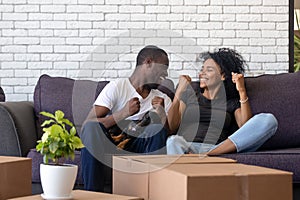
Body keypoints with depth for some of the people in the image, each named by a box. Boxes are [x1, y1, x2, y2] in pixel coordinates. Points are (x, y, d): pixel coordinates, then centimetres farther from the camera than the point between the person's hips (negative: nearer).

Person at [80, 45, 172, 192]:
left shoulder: (163, 100, 13)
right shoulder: (116, 87, -2)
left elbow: (168, 135, -1)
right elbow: (88, 125, -14)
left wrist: (161, 113, -18)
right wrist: (123, 113, -26)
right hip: (106, 146, -3)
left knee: (158, 129, -26)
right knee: (91, 128, -33)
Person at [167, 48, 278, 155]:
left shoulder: (232, 103, 24)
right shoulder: (189, 95, 28)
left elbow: (245, 127, 3)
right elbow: (172, 126, 14)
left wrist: (242, 92, -1)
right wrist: (179, 91, 8)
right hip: (187, 148, 0)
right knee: (173, 142, -38)